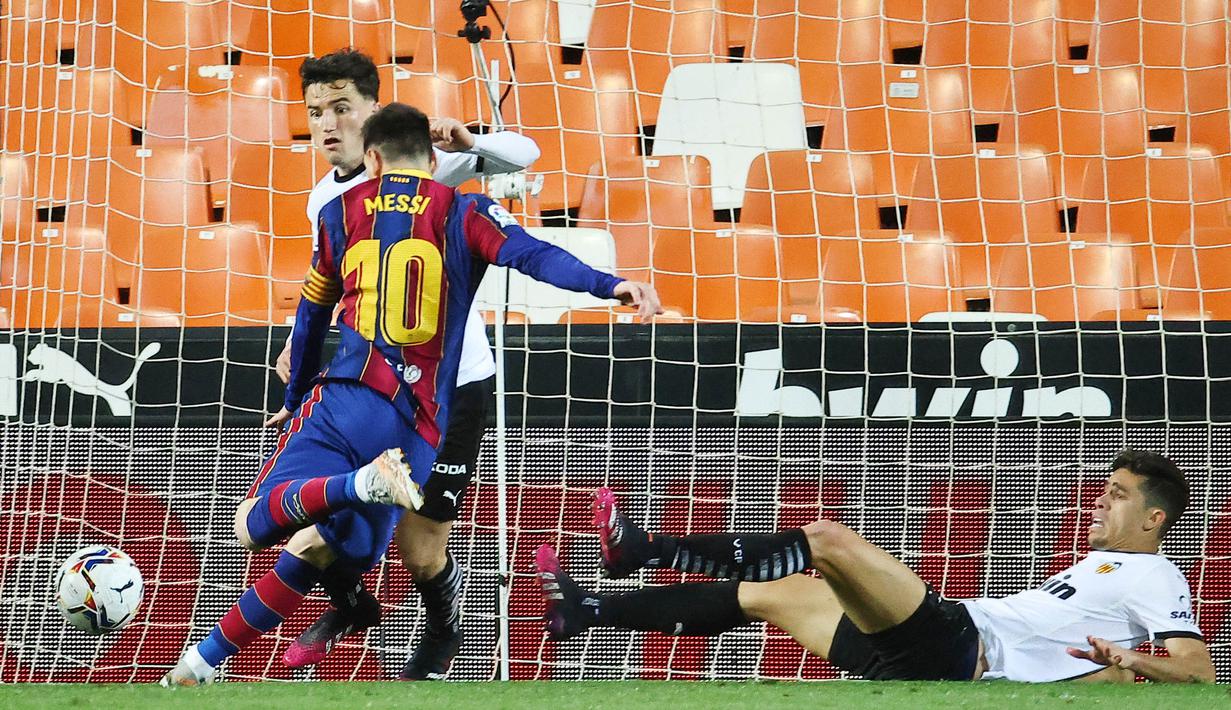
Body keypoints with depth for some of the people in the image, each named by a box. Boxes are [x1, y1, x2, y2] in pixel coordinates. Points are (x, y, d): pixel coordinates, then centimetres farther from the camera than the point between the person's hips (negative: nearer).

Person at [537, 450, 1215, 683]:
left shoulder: (1153, 577, 1)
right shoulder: (1104, 565, 28)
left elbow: (1198, 668, -14)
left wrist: (1129, 661, -28)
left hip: (961, 647, -10)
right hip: (942, 656, 10)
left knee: (827, 540, -17)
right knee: (764, 595, 8)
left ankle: (648, 549, -10)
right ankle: (588, 610, 5)